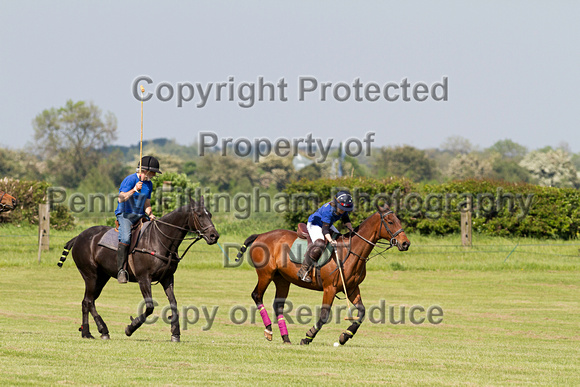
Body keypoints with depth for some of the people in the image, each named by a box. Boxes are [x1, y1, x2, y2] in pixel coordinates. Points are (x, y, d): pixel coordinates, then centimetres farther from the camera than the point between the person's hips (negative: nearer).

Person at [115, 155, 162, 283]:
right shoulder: (130, 180, -10)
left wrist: (150, 214, -2)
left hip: (140, 216, 7)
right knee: (125, 238, -31)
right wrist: (134, 190, -29)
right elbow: (121, 198, -18)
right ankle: (121, 270, -31)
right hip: (125, 215, -7)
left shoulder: (149, 184, 13)